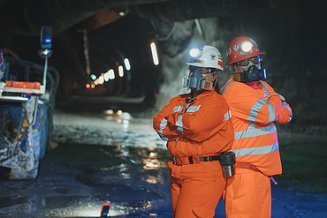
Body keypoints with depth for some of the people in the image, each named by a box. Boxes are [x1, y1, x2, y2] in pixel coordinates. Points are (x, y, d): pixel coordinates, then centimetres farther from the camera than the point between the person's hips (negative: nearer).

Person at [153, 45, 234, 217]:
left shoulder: (215, 102, -7)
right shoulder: (178, 101, 16)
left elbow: (196, 124, -23)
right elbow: (158, 124, 3)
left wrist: (174, 119, -3)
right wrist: (185, 126, -10)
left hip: (204, 174, -8)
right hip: (177, 173, 8)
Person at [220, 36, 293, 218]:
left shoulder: (263, 86, 17)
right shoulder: (234, 89, -13)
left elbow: (286, 115, 10)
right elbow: (268, 114, -20)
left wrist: (270, 106, -8)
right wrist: (276, 100, 1)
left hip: (261, 166, 9)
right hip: (243, 167, -9)